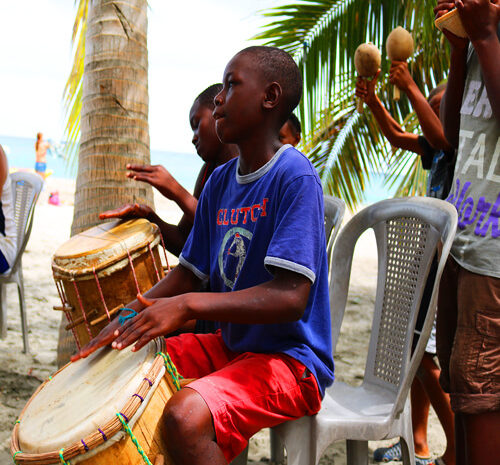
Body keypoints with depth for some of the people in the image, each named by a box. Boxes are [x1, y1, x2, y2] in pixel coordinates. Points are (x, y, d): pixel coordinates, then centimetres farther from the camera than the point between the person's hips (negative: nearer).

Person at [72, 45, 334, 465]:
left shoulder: (295, 178, -17)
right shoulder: (220, 182, 8)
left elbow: (291, 296, -25)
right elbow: (189, 273, 12)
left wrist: (186, 305, -30)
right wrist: (127, 319, -3)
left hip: (291, 361, -8)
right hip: (229, 346, 8)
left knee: (185, 415, -31)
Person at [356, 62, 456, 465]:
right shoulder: (437, 150, 14)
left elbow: (440, 135, -29)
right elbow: (397, 136, 22)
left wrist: (410, 88, -27)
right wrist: (372, 100, 10)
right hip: (431, 258, 10)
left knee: (425, 358, -10)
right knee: (416, 352, 14)